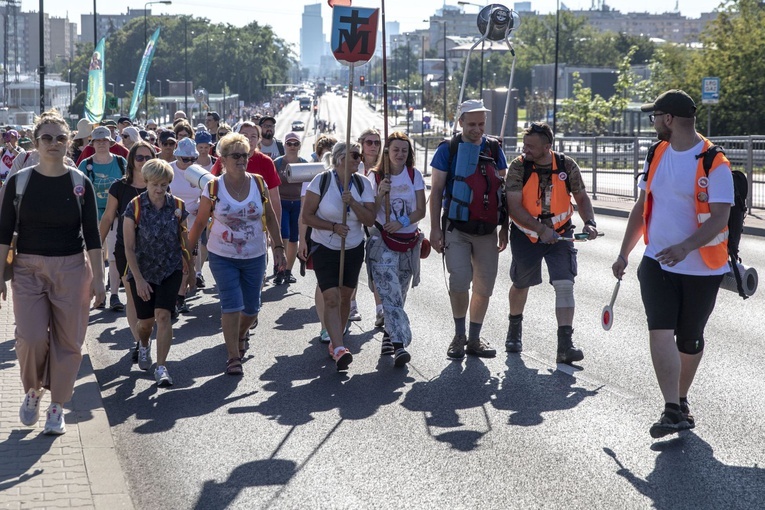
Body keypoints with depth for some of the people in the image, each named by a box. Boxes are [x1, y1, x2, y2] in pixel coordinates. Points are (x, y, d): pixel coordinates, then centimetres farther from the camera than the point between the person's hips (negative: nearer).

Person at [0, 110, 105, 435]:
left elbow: (92, 235, 2)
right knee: (31, 338, -12)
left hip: (72, 269, 1)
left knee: (68, 340, 3)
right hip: (29, 268, -1)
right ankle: (33, 390, 17)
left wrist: (98, 278, -1)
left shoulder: (80, 183, 0)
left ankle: (57, 406, 18)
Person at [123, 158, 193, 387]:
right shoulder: (135, 207, -12)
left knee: (162, 315, -15)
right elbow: (129, 248, -11)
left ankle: (161, 367, -10)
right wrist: (139, 279, -15)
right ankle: (144, 346, 44)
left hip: (171, 270, 0)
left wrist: (190, 266, 12)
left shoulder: (177, 206, -5)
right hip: (142, 271, 0)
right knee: (145, 321, 9)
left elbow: (183, 239, 7)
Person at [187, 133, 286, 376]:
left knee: (251, 307, 11)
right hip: (222, 257, -3)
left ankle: (240, 335, 43)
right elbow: (200, 222, 0)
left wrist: (278, 247, -1)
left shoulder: (258, 183, -2)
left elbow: (271, 217, 4)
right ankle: (233, 356, -1)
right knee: (232, 305, -11)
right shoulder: (213, 188, -8)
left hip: (254, 256, 3)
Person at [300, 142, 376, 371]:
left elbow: (370, 220, -8)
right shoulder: (322, 180, -12)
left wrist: (352, 202, -22)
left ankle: (335, 341, 28)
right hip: (325, 249, -4)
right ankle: (339, 348, -23)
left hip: (354, 249, 4)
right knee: (331, 299, -15)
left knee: (344, 298, 11)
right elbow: (306, 216, -10)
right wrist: (333, 226, -20)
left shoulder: (363, 184, -2)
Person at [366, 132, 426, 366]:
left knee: (399, 294, 10)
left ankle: (389, 337, 27)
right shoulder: (376, 176, 0)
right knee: (390, 293, -15)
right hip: (383, 242, -3)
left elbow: (420, 210, 1)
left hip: (409, 241, 3)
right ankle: (399, 344, -23)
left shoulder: (414, 175, 6)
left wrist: (402, 222, -15)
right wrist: (381, 193, -17)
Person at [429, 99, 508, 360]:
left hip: (487, 229, 3)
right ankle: (459, 336, 3)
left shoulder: (494, 149, 8)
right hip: (456, 228, -3)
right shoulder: (448, 149, -1)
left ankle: (474, 340, 17)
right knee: (460, 280, -17)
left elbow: (504, 190, 12)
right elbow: (436, 191, 0)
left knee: (484, 285, 5)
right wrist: (435, 228, -6)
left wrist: (504, 228, 9)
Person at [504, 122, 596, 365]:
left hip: (560, 234, 0)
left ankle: (565, 345, -16)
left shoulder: (567, 166, -9)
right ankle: (515, 328, 45)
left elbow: (581, 197, 2)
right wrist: (541, 229, -27)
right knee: (521, 284, 16)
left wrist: (589, 222, -16)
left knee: (565, 284, -14)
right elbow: (514, 206, -19)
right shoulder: (519, 167, -14)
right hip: (525, 235, 0)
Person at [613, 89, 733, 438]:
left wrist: (685, 247, -34)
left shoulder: (714, 164, -13)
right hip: (657, 263, 4)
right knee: (660, 332, -12)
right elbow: (642, 206, 15)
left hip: (700, 268, -4)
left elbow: (720, 218, -19)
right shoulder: (658, 154, 7)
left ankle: (681, 400, 30)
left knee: (689, 341, 9)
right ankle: (672, 410, -12)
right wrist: (624, 253, 14)